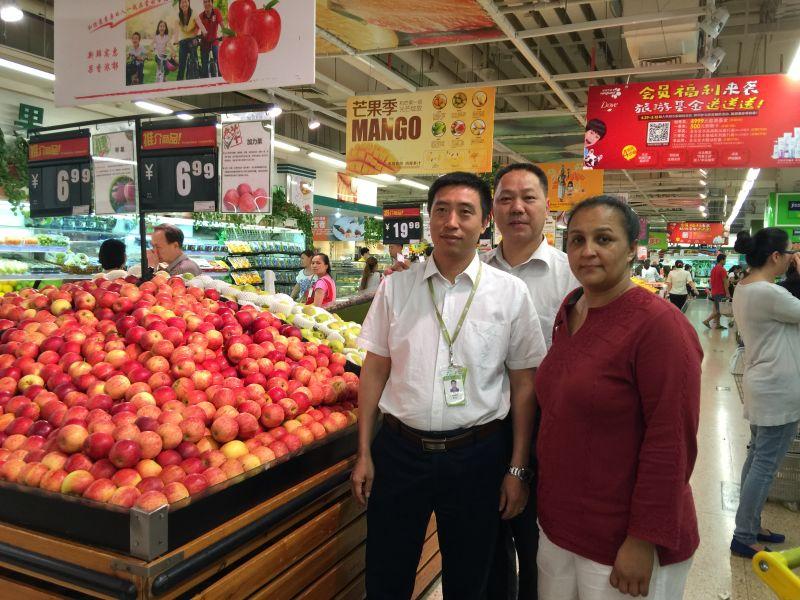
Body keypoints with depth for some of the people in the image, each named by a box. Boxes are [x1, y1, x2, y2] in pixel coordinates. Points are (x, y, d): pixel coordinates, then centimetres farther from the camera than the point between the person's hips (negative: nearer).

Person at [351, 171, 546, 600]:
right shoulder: (396, 286, -1)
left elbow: (524, 383, -1)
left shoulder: (511, 292, -4)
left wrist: (517, 469, -2)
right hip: (399, 449, 1)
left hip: (476, 455, -1)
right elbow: (375, 370, 3)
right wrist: (364, 454, 2)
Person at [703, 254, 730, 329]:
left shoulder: (713, 269, 11)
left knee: (716, 309, 12)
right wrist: (727, 293, -14)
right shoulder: (722, 270, -14)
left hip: (714, 292, 9)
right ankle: (707, 320, -11)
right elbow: (725, 282, -16)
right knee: (719, 310, -5)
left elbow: (710, 281, 15)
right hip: (721, 293, -9)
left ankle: (718, 324, 15)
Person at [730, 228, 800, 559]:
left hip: (764, 386, 10)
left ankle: (750, 526, 28)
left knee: (756, 458, 17)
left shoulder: (744, 288, 7)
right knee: (765, 466, -1)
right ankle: (743, 538, 9)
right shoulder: (768, 293, -24)